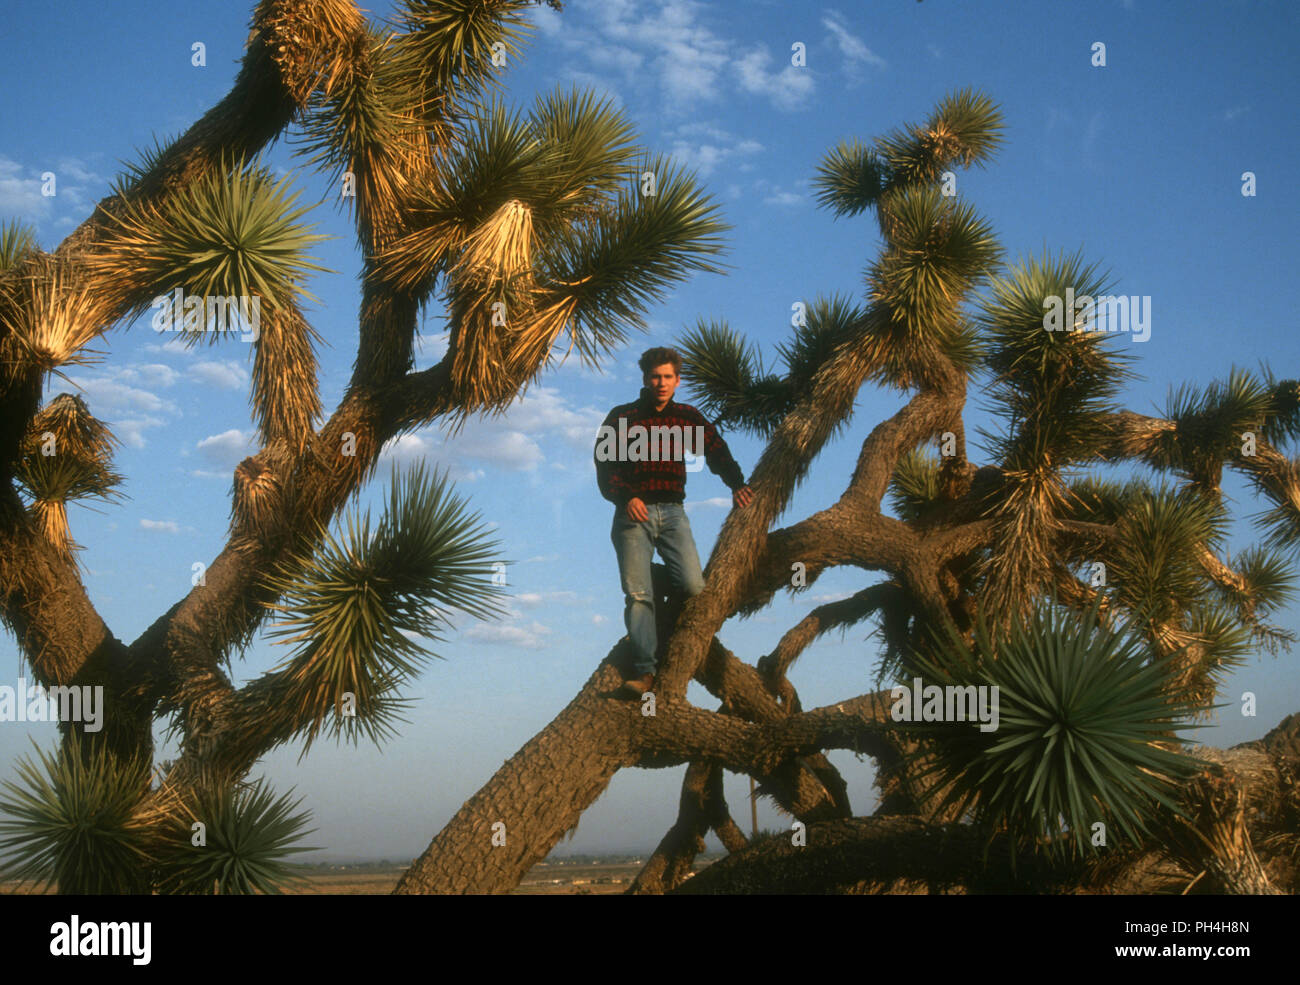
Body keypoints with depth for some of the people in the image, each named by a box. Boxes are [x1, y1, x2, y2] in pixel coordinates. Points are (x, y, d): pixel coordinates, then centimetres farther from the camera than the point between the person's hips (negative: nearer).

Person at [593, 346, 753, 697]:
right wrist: (625, 498, -18)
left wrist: (737, 484, -9)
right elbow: (605, 462, -2)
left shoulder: (687, 417, 14)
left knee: (694, 586, -13)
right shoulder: (622, 417, 7)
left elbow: (716, 450, 6)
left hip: (672, 512, 2)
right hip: (634, 512, -2)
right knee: (637, 594, -11)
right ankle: (644, 670, -10)